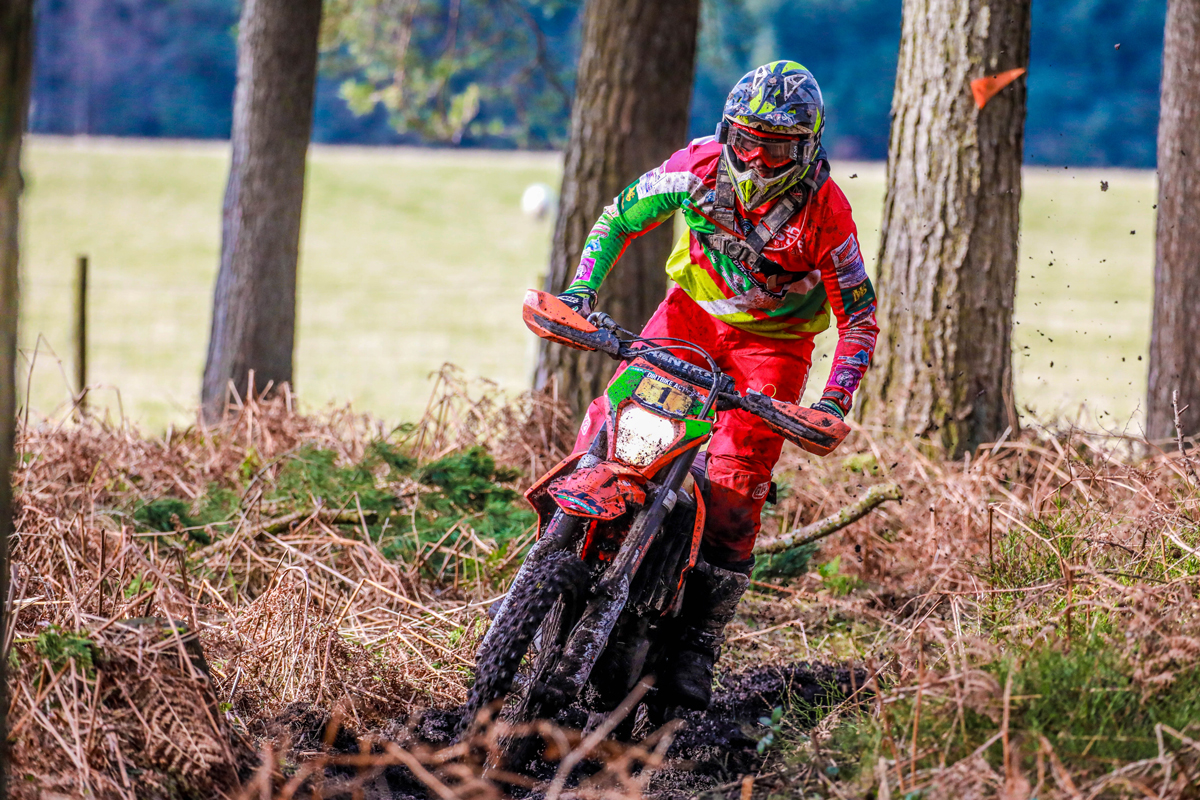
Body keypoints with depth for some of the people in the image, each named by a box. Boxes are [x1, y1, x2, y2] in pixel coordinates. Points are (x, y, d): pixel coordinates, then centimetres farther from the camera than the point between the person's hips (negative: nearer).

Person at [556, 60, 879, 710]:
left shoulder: (824, 211, -22)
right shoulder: (701, 166, -16)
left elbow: (859, 316, -15)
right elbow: (621, 216, -2)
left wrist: (835, 402, -28)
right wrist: (582, 287, -15)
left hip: (773, 338, -3)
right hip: (695, 309, 3)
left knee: (734, 490, -16)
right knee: (613, 415, -18)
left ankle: (699, 645, -12)